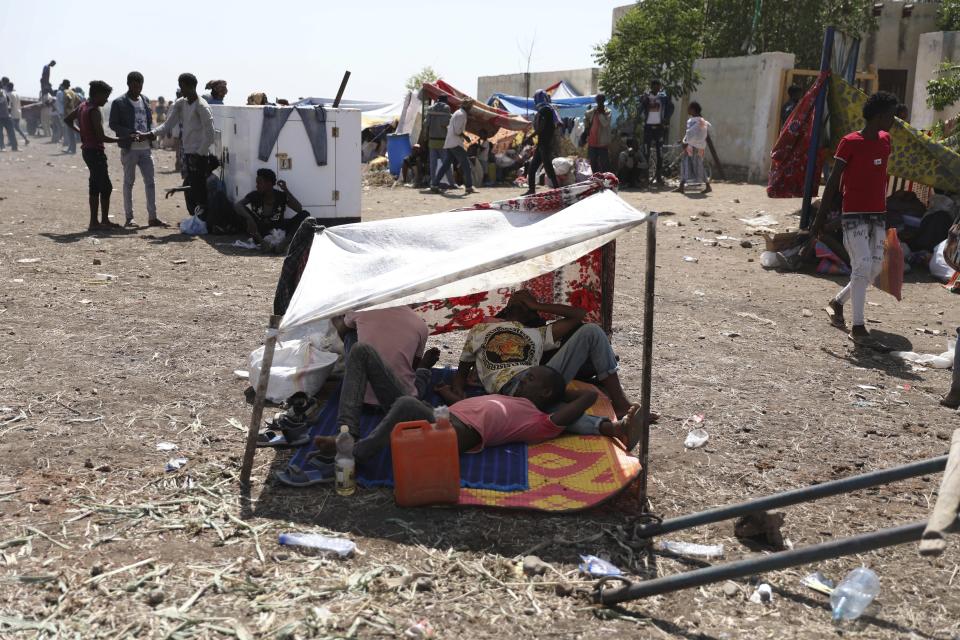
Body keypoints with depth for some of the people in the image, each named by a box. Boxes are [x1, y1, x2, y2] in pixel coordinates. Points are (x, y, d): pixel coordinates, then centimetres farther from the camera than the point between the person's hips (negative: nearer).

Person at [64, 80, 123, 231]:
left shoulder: (82, 106, 10)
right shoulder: (95, 111, -18)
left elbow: (67, 120, 24)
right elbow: (101, 137, -21)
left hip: (87, 150, 10)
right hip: (95, 151, -10)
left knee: (95, 186, 12)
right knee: (106, 187, -4)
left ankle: (94, 221, 15)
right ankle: (104, 220, -1)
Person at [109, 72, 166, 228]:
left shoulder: (145, 100, 12)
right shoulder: (119, 103, -4)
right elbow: (113, 124, -7)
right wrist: (132, 133, -19)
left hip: (146, 148, 5)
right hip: (129, 148, -5)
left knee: (150, 182, 4)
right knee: (129, 182, 3)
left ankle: (152, 217, 9)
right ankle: (129, 217, 8)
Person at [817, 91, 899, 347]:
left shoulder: (885, 140, 12)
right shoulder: (850, 142, -9)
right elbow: (834, 179, -7)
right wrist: (822, 215, -8)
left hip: (878, 215, 7)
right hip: (854, 214, -7)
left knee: (876, 266, 7)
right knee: (863, 266, -10)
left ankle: (837, 302, 27)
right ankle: (858, 328, -5)